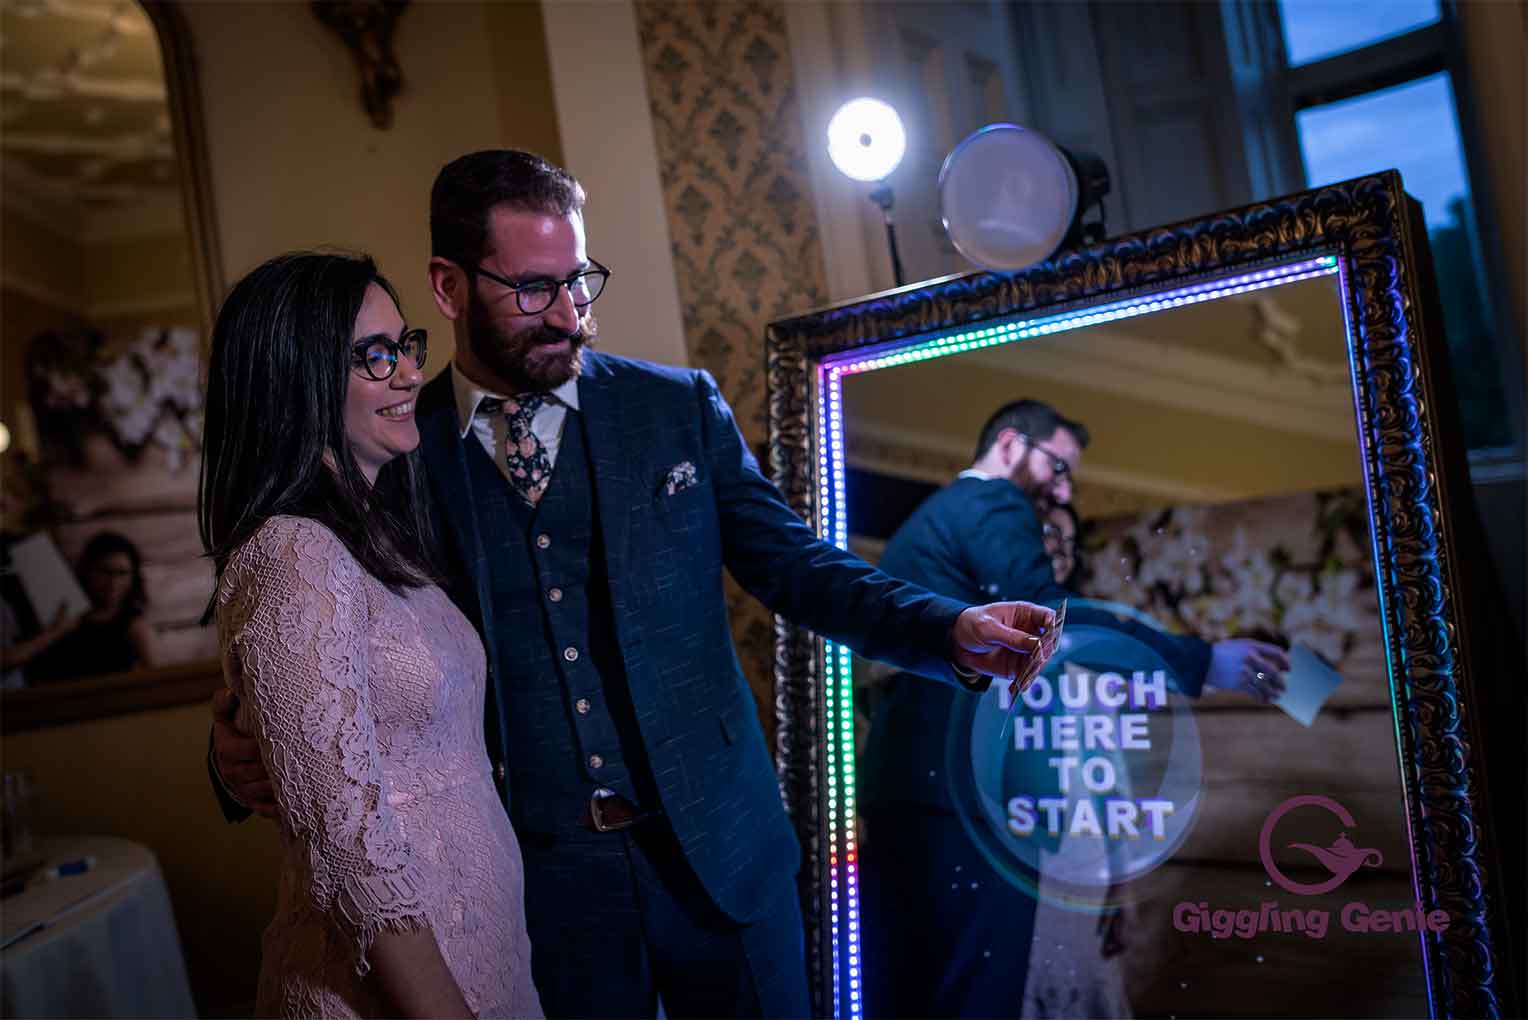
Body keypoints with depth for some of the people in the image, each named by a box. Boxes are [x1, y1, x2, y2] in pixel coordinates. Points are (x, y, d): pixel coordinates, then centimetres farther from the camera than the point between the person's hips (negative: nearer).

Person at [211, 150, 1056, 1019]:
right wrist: (249, 757, -16)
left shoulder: (682, 407, -1)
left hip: (719, 847, 2)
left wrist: (951, 631, -14)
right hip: (536, 878, -1)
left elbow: (792, 563, 0)